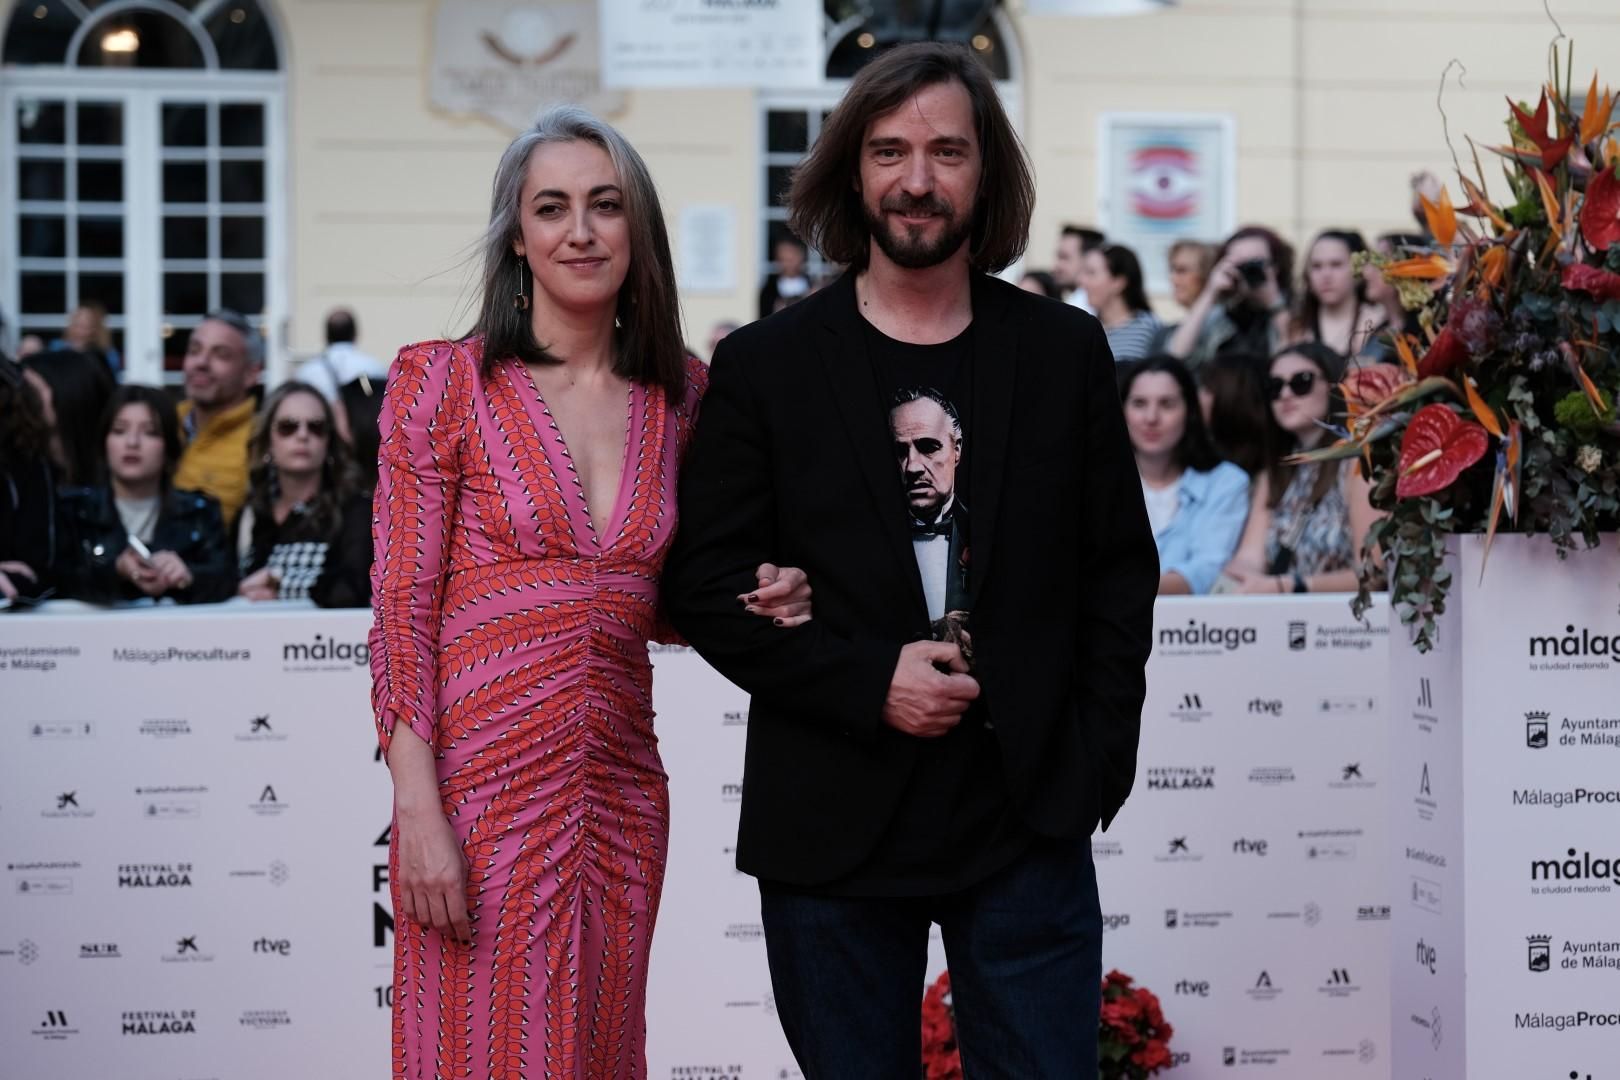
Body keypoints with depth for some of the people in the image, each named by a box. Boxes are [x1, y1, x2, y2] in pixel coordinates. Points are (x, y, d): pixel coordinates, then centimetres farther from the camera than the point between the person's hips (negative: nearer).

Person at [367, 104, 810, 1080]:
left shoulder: (682, 393, 8)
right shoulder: (443, 381, -4)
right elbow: (403, 604, -7)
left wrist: (753, 601, -3)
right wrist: (417, 808, -15)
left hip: (621, 788, 4)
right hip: (485, 779, -4)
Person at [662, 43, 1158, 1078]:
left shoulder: (1067, 351, 7)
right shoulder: (763, 365, 2)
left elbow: (1122, 569, 9)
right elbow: (706, 585, -1)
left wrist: (1095, 762, -1)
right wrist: (868, 685, -12)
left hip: (1029, 823, 1)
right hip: (831, 829, 0)